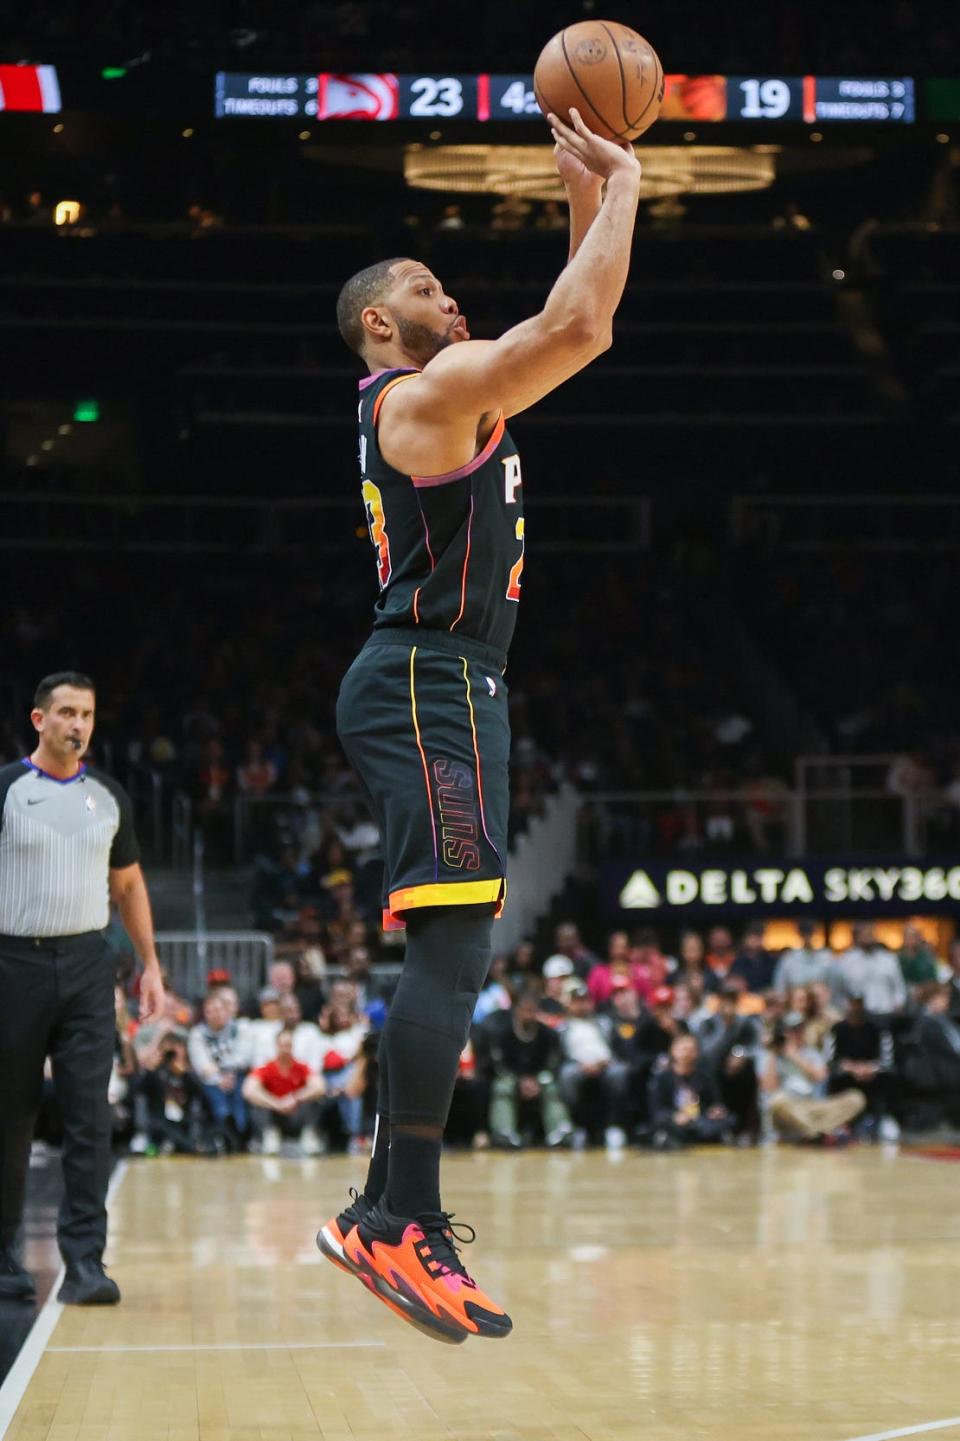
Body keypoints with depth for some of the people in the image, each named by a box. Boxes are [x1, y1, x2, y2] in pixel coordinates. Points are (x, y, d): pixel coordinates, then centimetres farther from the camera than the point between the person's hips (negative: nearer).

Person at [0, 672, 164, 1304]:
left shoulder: (109, 797, 9)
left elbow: (128, 884, 18)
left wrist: (151, 965, 12)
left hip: (87, 965, 2)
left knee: (90, 1115, -7)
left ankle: (85, 1263, -8)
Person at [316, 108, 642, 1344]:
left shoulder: (451, 396, 22)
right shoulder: (423, 392, -8)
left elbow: (570, 333, 32)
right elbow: (578, 328, -20)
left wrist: (588, 205, 22)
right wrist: (622, 189, -8)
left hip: (440, 686, 11)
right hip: (429, 686, -11)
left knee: (450, 952, 10)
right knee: (454, 940, -17)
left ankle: (387, 1214, 12)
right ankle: (401, 1224, -21)